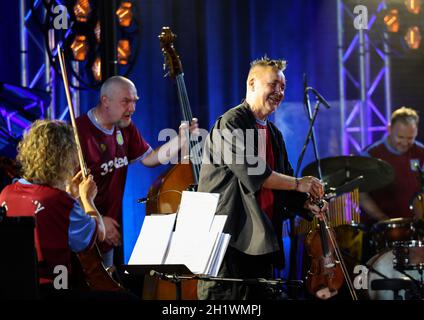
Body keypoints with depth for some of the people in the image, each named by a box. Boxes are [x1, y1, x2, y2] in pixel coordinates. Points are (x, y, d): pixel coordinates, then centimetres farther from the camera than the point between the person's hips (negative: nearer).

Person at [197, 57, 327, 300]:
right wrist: (298, 184, -10)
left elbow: (283, 183, 20)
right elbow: (252, 173, -18)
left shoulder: (274, 134, 20)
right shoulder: (231, 123, -8)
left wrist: (308, 205, 0)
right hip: (227, 237, -9)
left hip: (261, 242, 9)